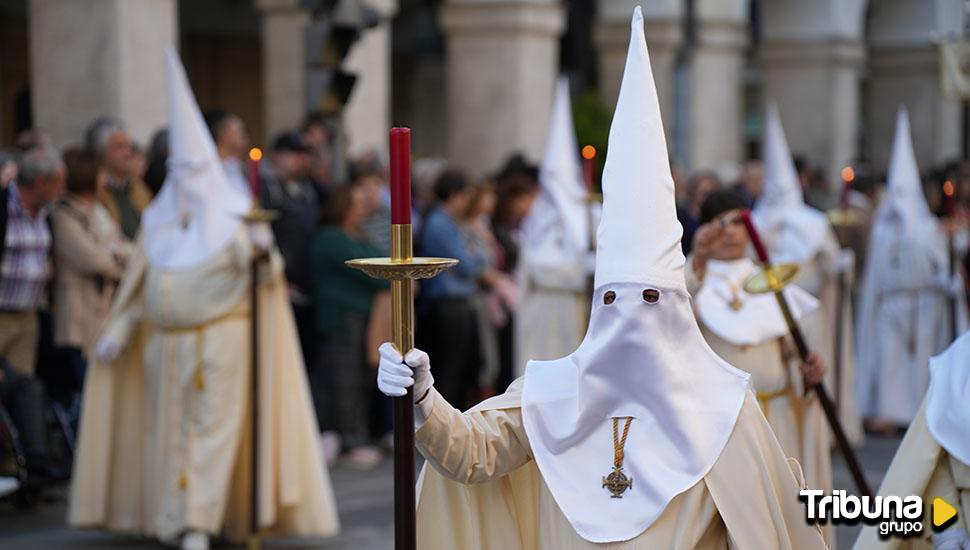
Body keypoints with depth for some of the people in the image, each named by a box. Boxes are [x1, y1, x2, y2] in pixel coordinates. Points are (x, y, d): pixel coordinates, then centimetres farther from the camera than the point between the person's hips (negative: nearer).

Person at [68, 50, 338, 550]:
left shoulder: (232, 218, -2)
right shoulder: (159, 221, 12)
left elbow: (261, 276, -12)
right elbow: (139, 283, 15)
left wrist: (261, 250, -32)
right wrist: (119, 331, 9)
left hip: (221, 337, -5)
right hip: (167, 341, 5)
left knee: (214, 427, -10)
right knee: (172, 428, 8)